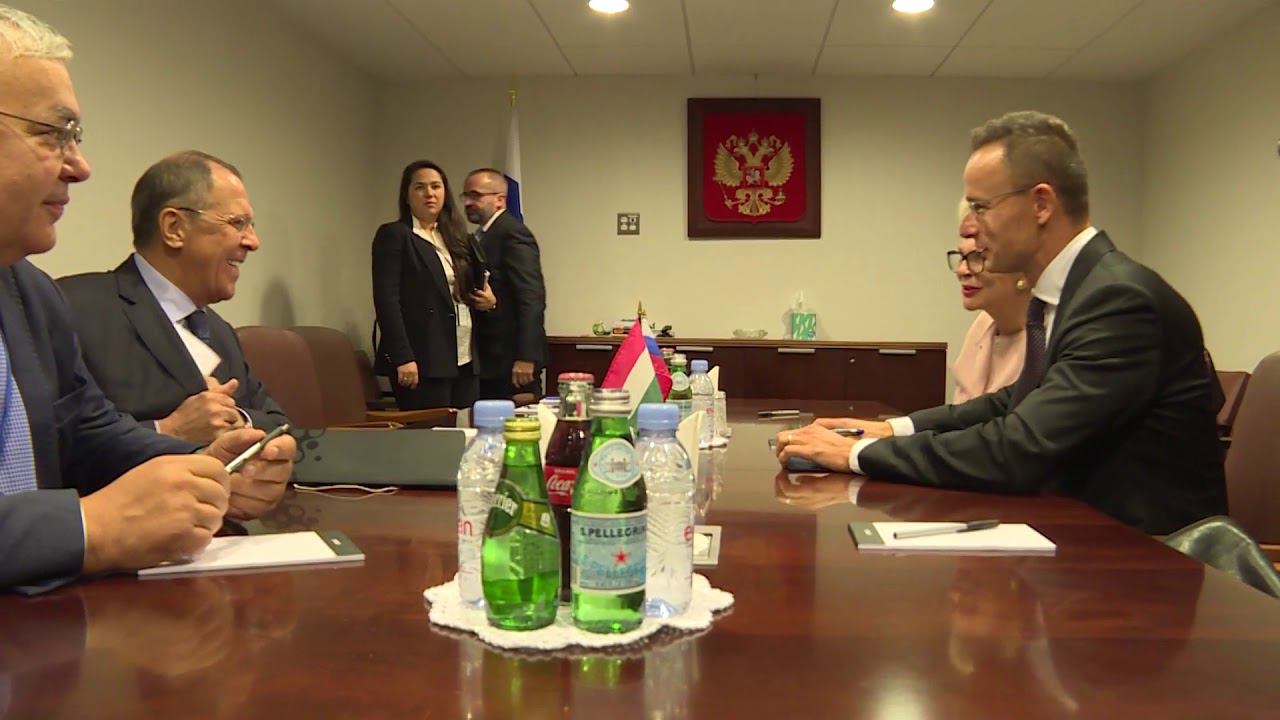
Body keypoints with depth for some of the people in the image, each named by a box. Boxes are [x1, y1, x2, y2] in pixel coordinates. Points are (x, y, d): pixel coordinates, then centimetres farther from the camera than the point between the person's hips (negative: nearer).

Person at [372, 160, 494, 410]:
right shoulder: (393, 235, -2)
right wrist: (402, 358, -19)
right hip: (423, 361, -6)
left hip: (464, 360, 7)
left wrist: (488, 300, 2)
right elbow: (386, 300, -10)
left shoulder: (454, 237, 17)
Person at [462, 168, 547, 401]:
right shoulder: (482, 236, 17)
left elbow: (532, 297, -19)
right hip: (489, 361, 9)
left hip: (511, 361, -9)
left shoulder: (513, 233, -12)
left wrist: (525, 357, -23)